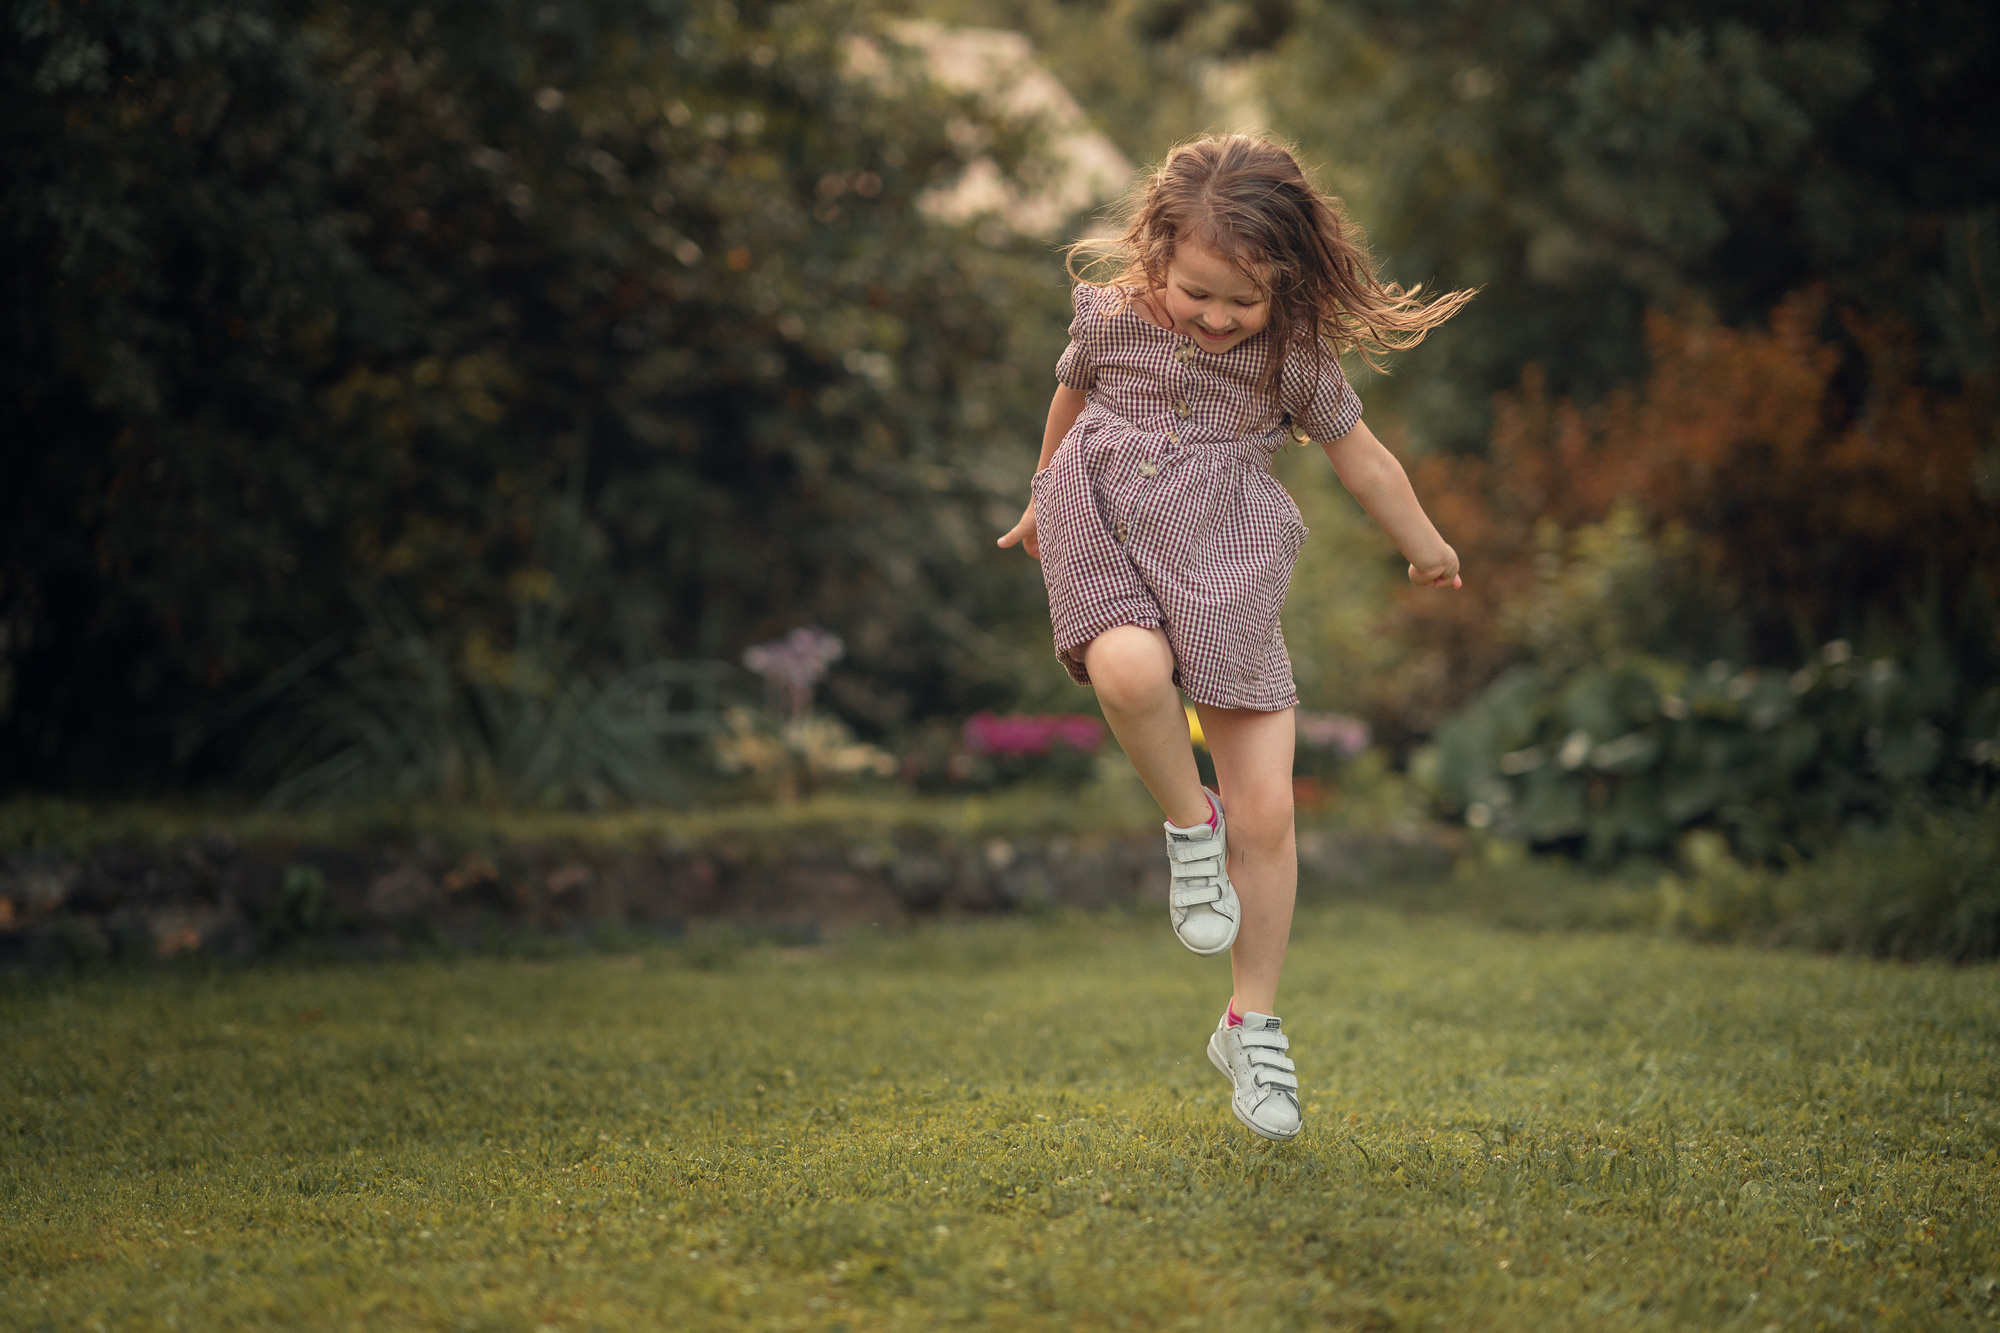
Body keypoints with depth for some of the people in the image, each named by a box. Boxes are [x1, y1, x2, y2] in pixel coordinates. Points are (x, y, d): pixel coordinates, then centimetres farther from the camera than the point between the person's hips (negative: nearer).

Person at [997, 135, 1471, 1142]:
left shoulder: (1295, 356, -6)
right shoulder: (1109, 315, -4)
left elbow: (1361, 457, 9)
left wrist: (1426, 551, 21)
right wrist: (1044, 494, 32)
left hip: (1227, 567, 0)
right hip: (1107, 536, 0)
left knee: (1267, 810, -5)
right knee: (1130, 669, -37)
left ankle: (1253, 1027, 10)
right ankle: (1189, 825, -7)